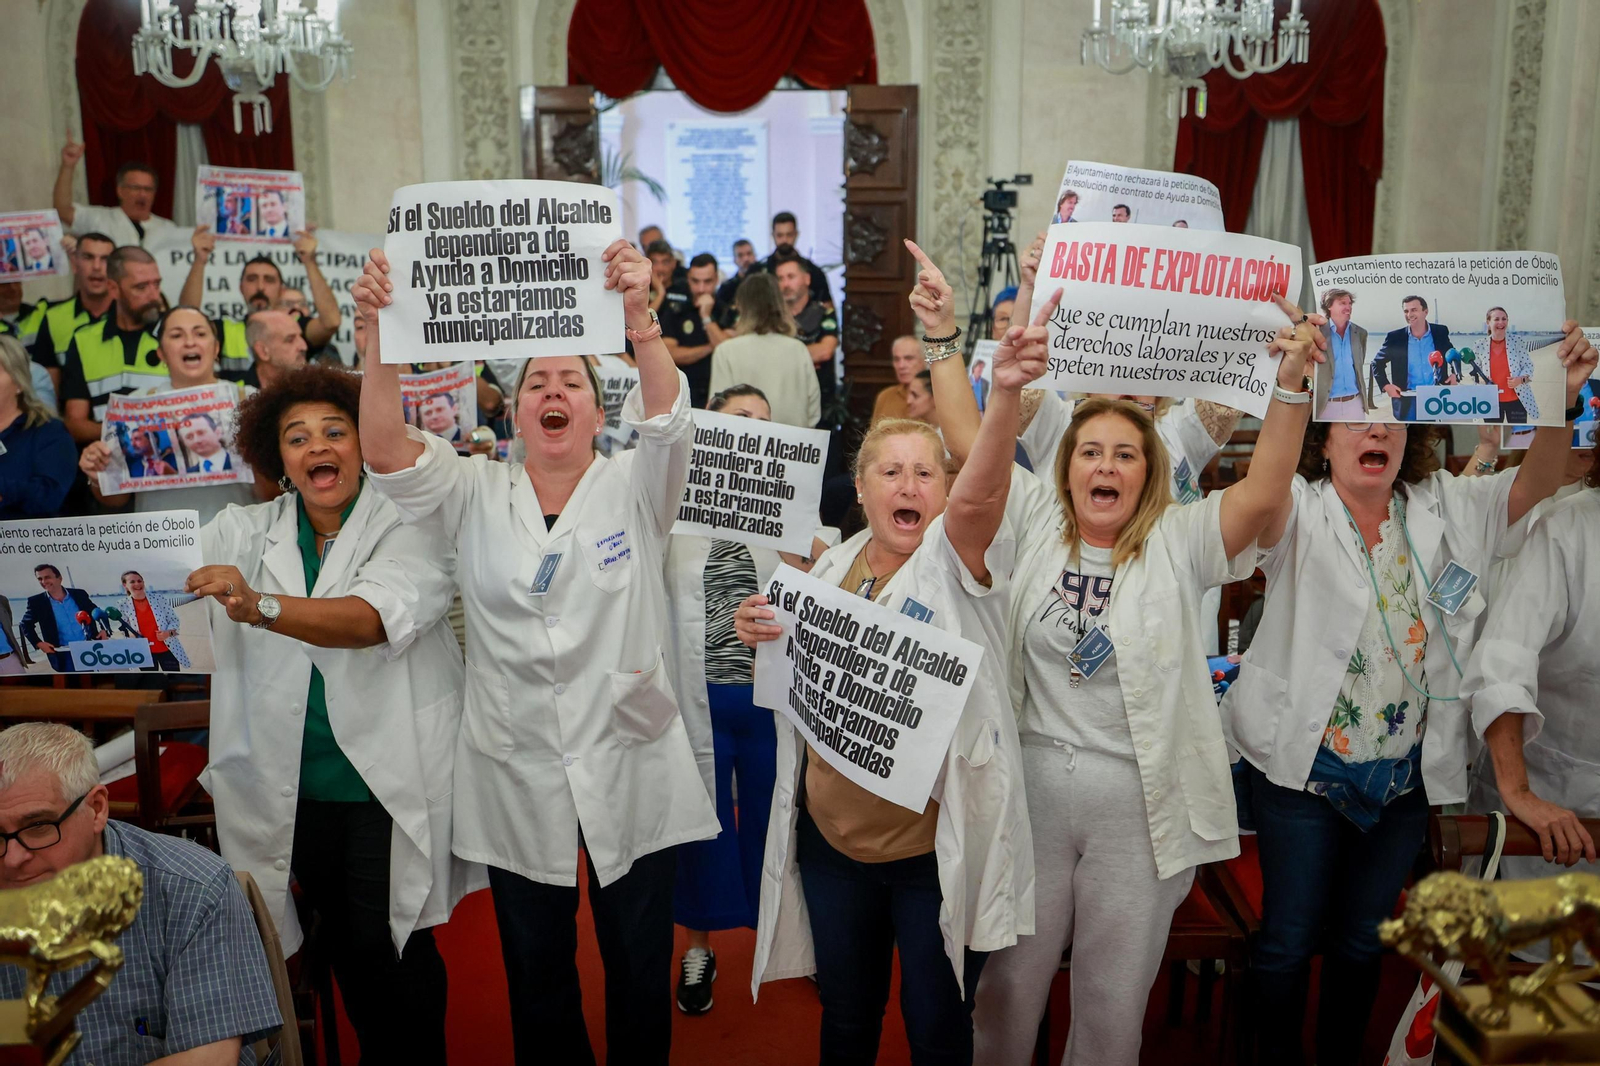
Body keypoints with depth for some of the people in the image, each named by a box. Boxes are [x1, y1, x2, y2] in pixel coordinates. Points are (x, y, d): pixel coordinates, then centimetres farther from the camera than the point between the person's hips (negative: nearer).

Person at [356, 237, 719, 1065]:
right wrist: (379, 336, -27)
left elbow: (668, 418, -20)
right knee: (535, 965, 16)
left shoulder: (633, 487, 0)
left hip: (632, 769, -1)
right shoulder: (474, 495, 3)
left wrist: (639, 314, -37)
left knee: (639, 962, 12)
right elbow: (385, 451, -12)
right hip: (515, 775, 2)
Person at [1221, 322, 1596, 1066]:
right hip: (1303, 766, -4)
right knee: (1289, 939, 7)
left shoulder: (1442, 509, 5)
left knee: (1364, 939, 19)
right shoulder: (1302, 512, -8)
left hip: (1407, 775, 4)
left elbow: (1529, 490, -5)